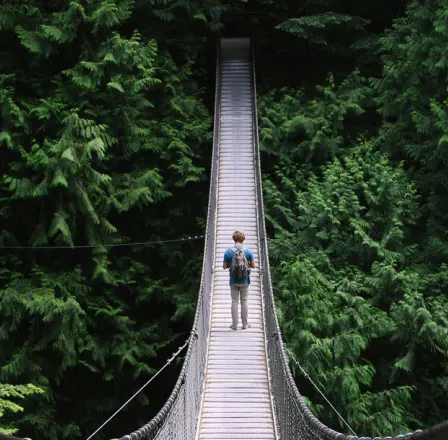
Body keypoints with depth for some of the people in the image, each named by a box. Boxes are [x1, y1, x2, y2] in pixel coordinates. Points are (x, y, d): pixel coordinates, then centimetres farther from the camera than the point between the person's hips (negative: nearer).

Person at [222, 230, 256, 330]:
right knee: (244, 302, 9)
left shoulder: (228, 252, -8)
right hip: (244, 281, 0)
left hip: (233, 281, 0)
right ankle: (245, 324, 15)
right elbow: (253, 266, -3)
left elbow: (224, 266, -4)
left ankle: (234, 325, 9)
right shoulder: (248, 251, -8)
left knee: (234, 302, 7)